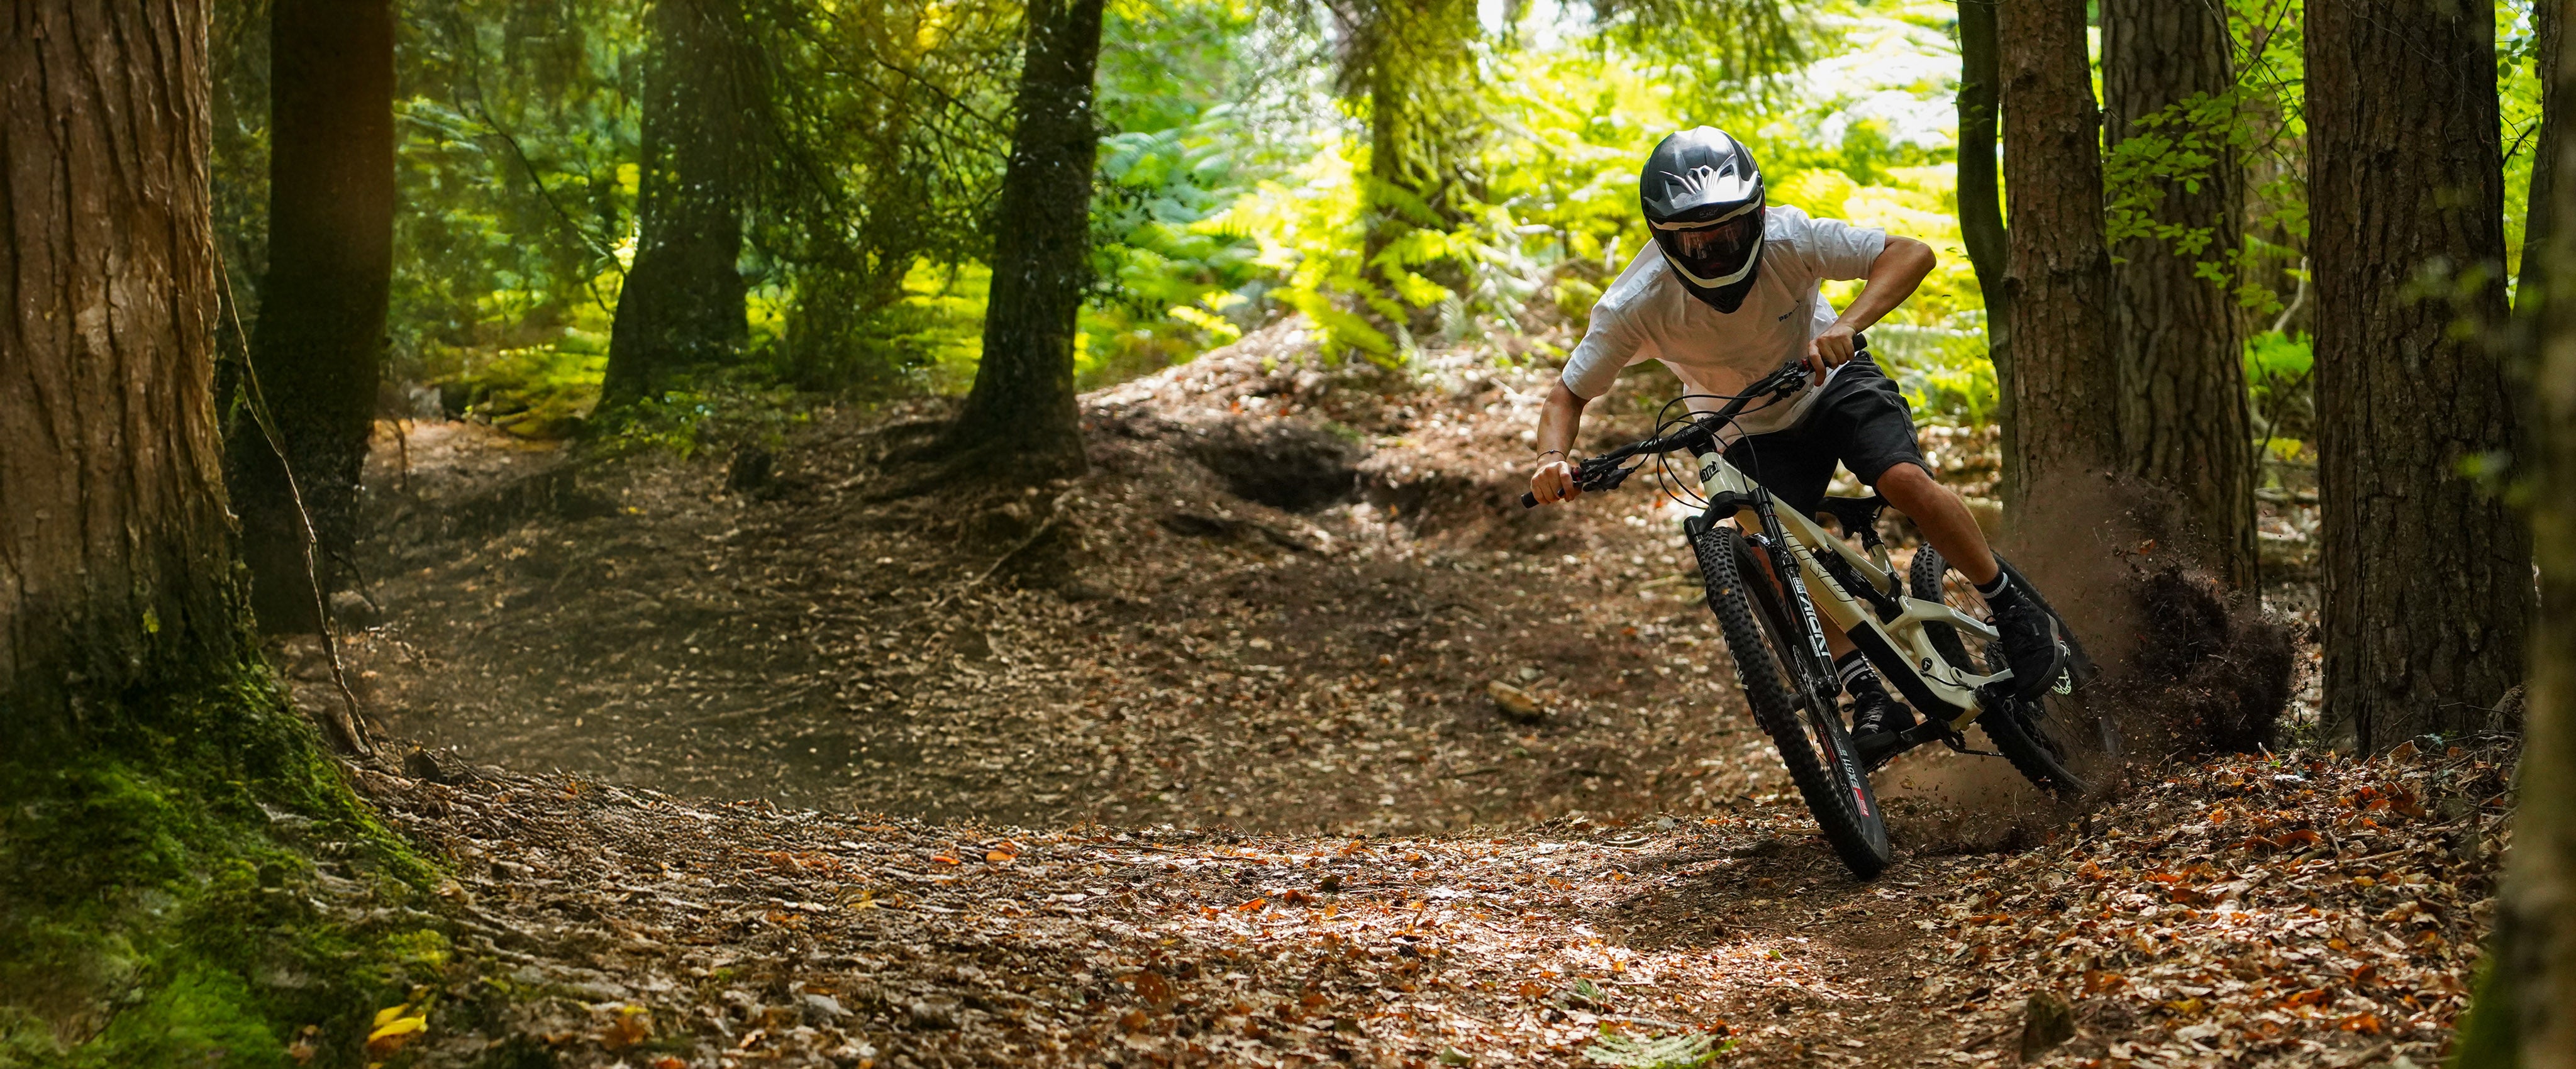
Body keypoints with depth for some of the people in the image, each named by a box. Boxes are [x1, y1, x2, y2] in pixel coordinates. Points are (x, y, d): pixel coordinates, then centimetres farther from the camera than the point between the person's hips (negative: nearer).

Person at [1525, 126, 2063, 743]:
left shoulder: (1789, 239, -31)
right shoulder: (1635, 306, -29)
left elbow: (1911, 254, -35)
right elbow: (1569, 394, -18)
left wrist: (1847, 325, -51)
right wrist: (1554, 458, -40)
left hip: (1832, 384, -1)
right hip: (1751, 433, 1)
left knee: (1906, 482, -25)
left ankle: (2014, 611, -6)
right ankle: (1870, 697, -5)